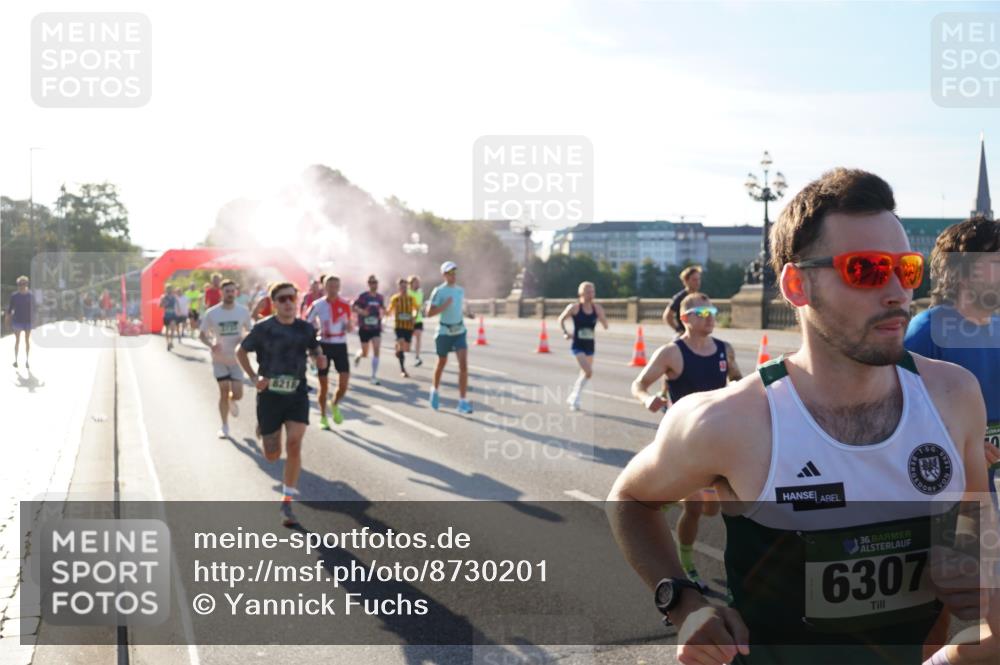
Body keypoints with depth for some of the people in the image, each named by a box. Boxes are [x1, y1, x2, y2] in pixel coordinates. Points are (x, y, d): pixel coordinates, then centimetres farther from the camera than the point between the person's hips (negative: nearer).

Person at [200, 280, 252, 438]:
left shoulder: (243, 311, -5)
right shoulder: (211, 313, -8)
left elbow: (250, 331, 8)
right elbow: (202, 334, 0)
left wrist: (244, 339, -15)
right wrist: (211, 344, -20)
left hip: (236, 358, 1)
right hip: (219, 359, -1)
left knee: (237, 394, -4)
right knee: (224, 392, 1)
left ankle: (232, 401, 35)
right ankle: (225, 426, 17)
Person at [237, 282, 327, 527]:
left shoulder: (306, 328, 1)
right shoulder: (263, 328, -7)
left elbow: (315, 351, 17)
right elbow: (240, 352, 4)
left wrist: (319, 359, -7)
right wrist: (254, 378, -8)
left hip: (297, 395, 1)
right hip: (270, 395, -1)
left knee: (294, 444, -17)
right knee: (272, 456, 7)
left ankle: (287, 503, -4)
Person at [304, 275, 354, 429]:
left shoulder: (345, 305, 1)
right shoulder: (318, 305, -5)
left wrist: (349, 327, -11)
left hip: (340, 345, 2)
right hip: (324, 345, -2)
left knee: (344, 384, -7)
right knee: (324, 386, 4)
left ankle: (335, 405, 24)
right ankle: (323, 417, 20)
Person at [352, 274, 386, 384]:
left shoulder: (380, 297, 4)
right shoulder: (363, 296, -10)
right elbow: (353, 307, -9)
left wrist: (382, 313, 0)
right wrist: (361, 311, -27)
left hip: (376, 328, 3)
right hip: (364, 328, -3)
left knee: (376, 351, -11)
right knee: (365, 353, 9)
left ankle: (374, 376, -4)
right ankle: (358, 355, 48)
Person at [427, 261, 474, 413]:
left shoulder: (460, 290, 7)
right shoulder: (439, 291, -9)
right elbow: (429, 313, -13)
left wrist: (467, 312, 4)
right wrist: (445, 305, -24)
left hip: (460, 332, 3)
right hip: (444, 332, -3)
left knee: (464, 365, -12)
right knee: (442, 363, 14)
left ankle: (462, 402, -11)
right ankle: (435, 391, 43)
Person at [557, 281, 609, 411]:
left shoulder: (597, 308, -1)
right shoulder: (574, 307, -9)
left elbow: (606, 326, -1)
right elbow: (561, 319, 5)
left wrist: (601, 316, -17)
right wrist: (565, 333, -6)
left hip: (590, 346, 5)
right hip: (577, 345, -5)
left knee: (585, 373, 15)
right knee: (588, 372, -20)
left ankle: (573, 398, 37)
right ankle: (575, 399, -3)